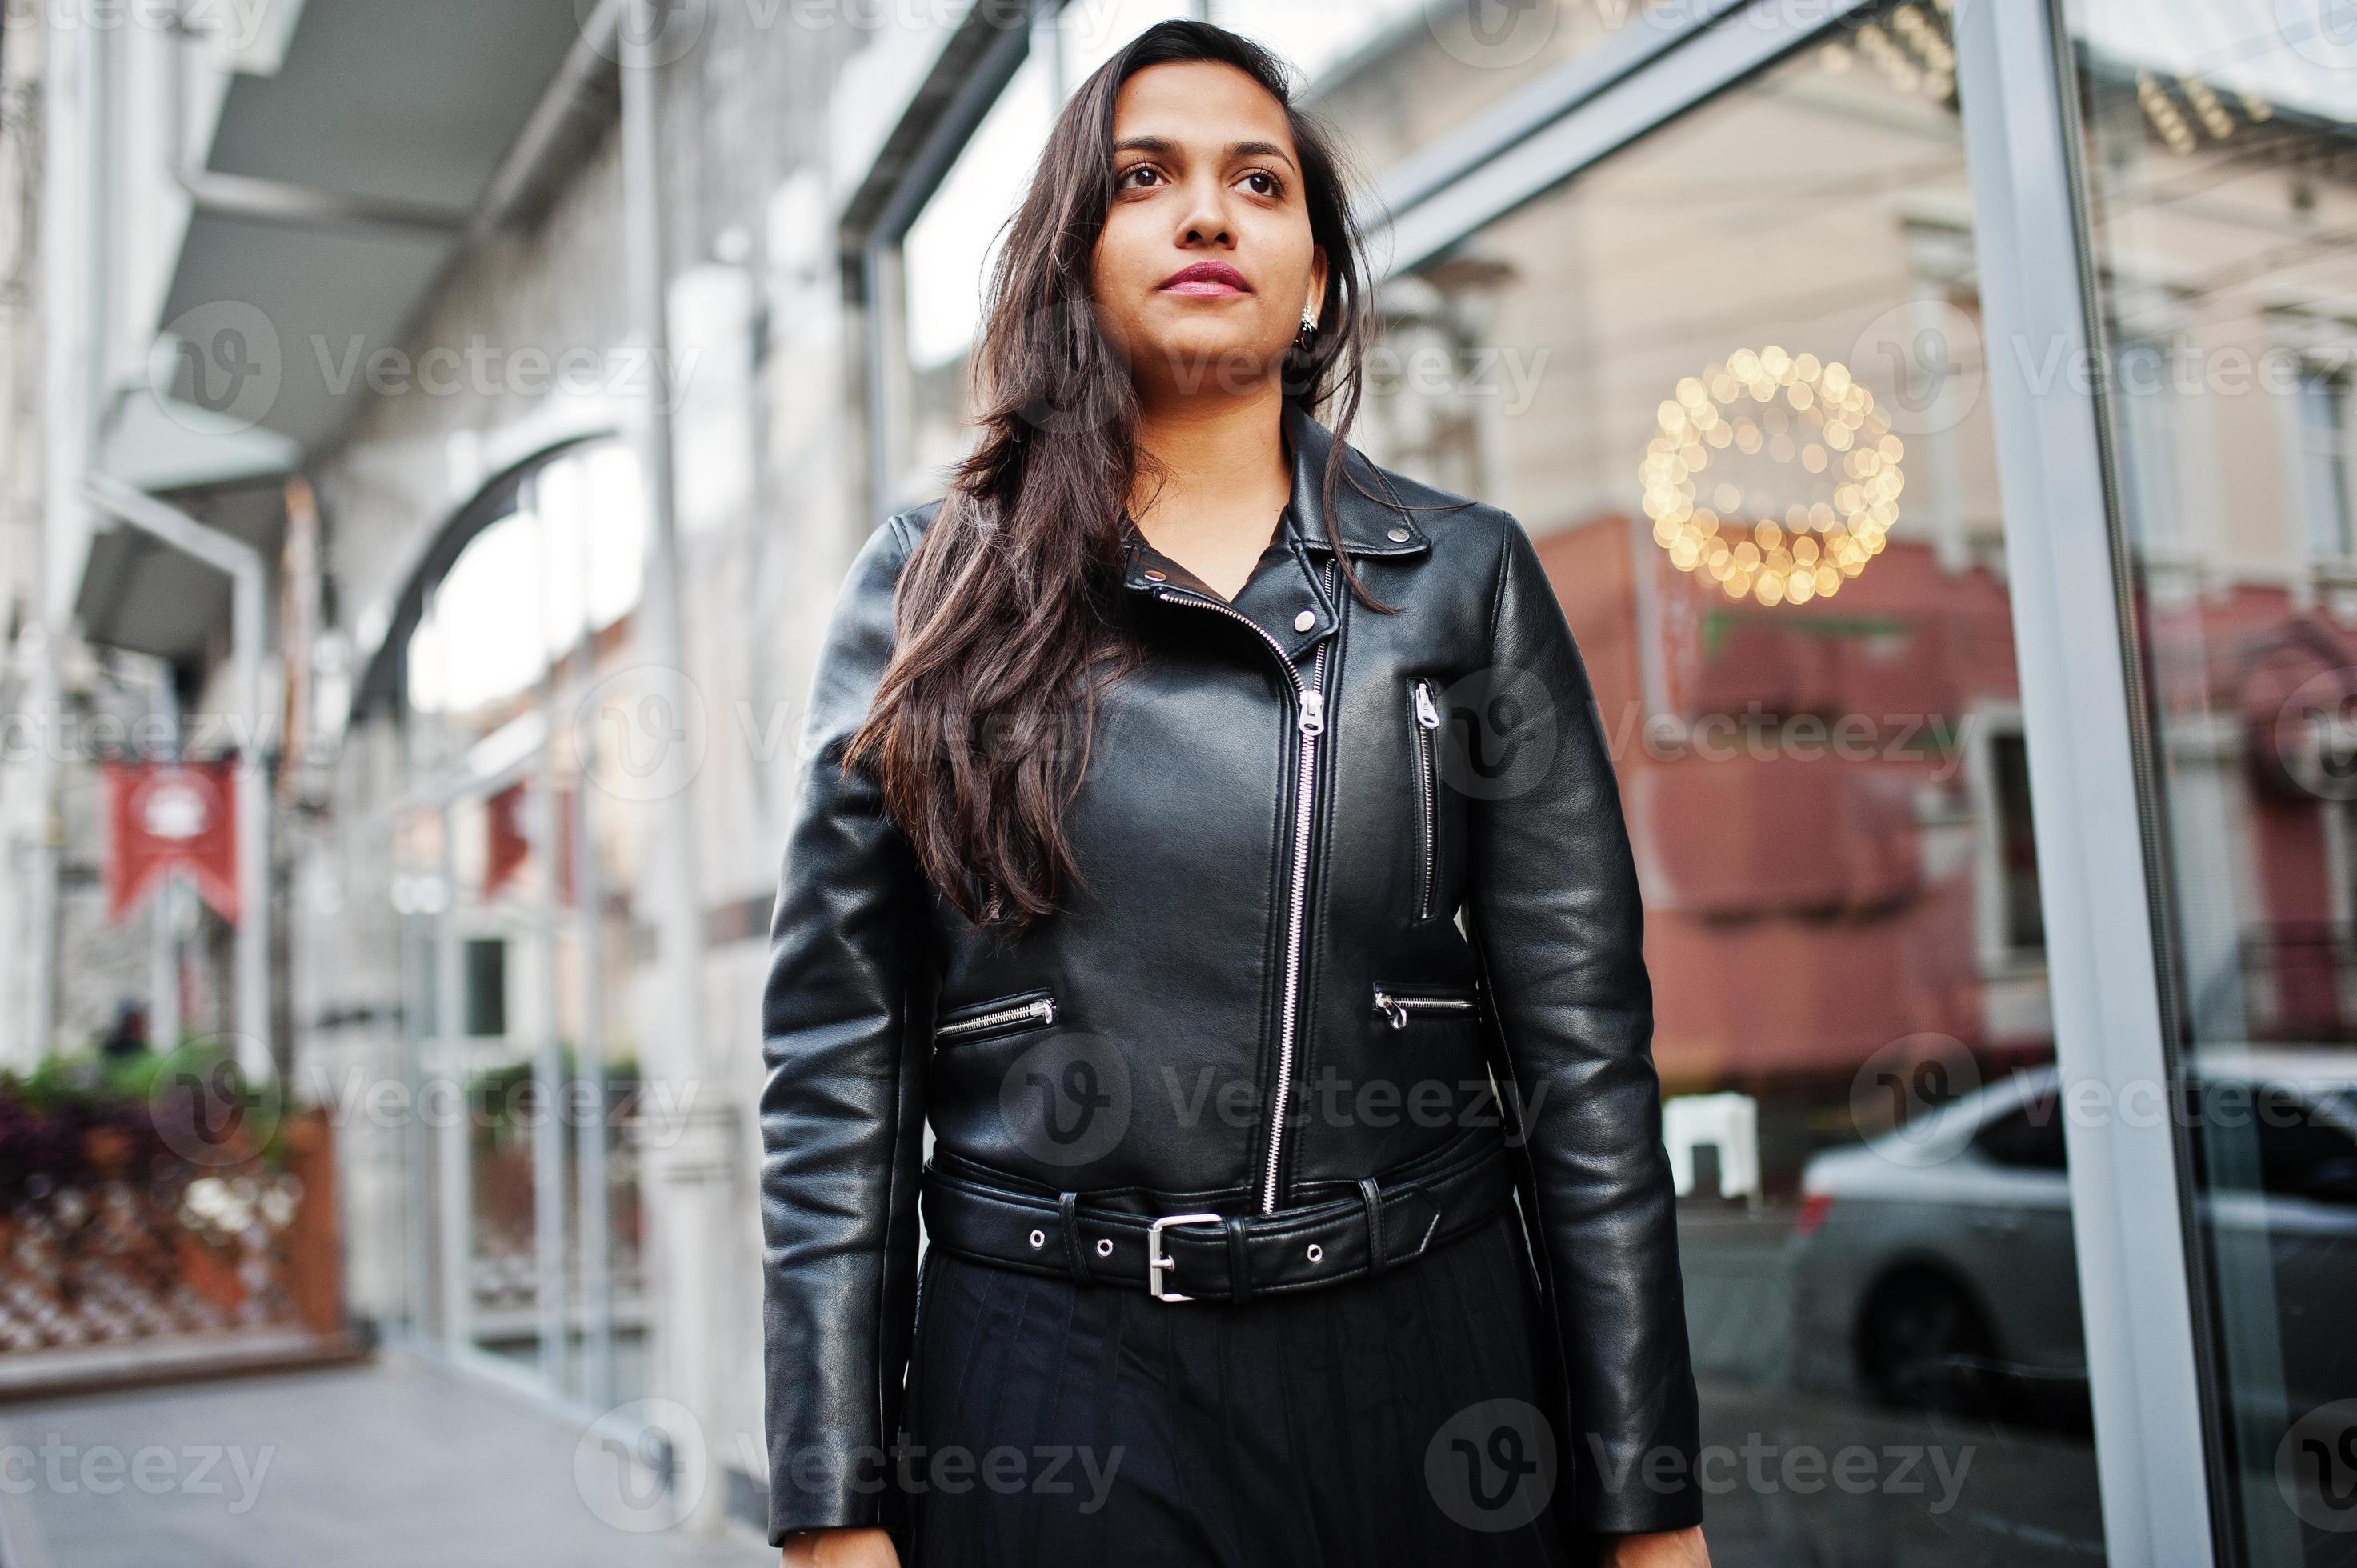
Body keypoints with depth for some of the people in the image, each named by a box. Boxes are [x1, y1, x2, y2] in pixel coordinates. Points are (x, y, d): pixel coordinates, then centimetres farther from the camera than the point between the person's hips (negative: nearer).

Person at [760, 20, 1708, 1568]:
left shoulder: (1467, 576, 4)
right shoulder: (928, 590, 3)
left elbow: (1584, 1041, 1)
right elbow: (837, 1054, 1)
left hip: (1430, 1379, 1)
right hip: (1054, 1404, -1)